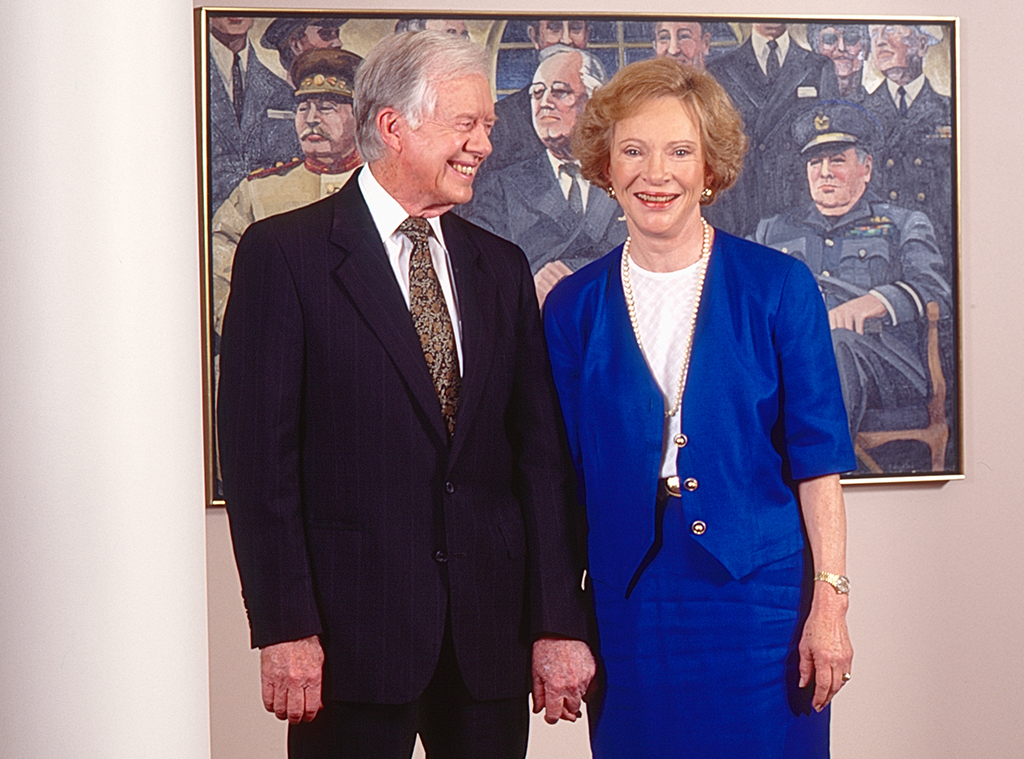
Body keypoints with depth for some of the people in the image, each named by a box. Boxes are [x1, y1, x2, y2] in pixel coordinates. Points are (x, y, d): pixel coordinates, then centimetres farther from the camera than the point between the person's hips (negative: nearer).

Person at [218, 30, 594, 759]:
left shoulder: (502, 266, 12)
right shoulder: (284, 254, -3)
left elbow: (540, 452, 8)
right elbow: (258, 448, -7)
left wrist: (559, 621, 2)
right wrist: (285, 626, -12)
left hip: (491, 630, 4)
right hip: (354, 616, -4)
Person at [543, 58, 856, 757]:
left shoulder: (778, 287, -1)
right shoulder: (574, 307, 5)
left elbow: (817, 458, -2)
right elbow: (567, 476, 8)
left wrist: (829, 600, -9)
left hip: (760, 598, -2)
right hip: (629, 611, 2)